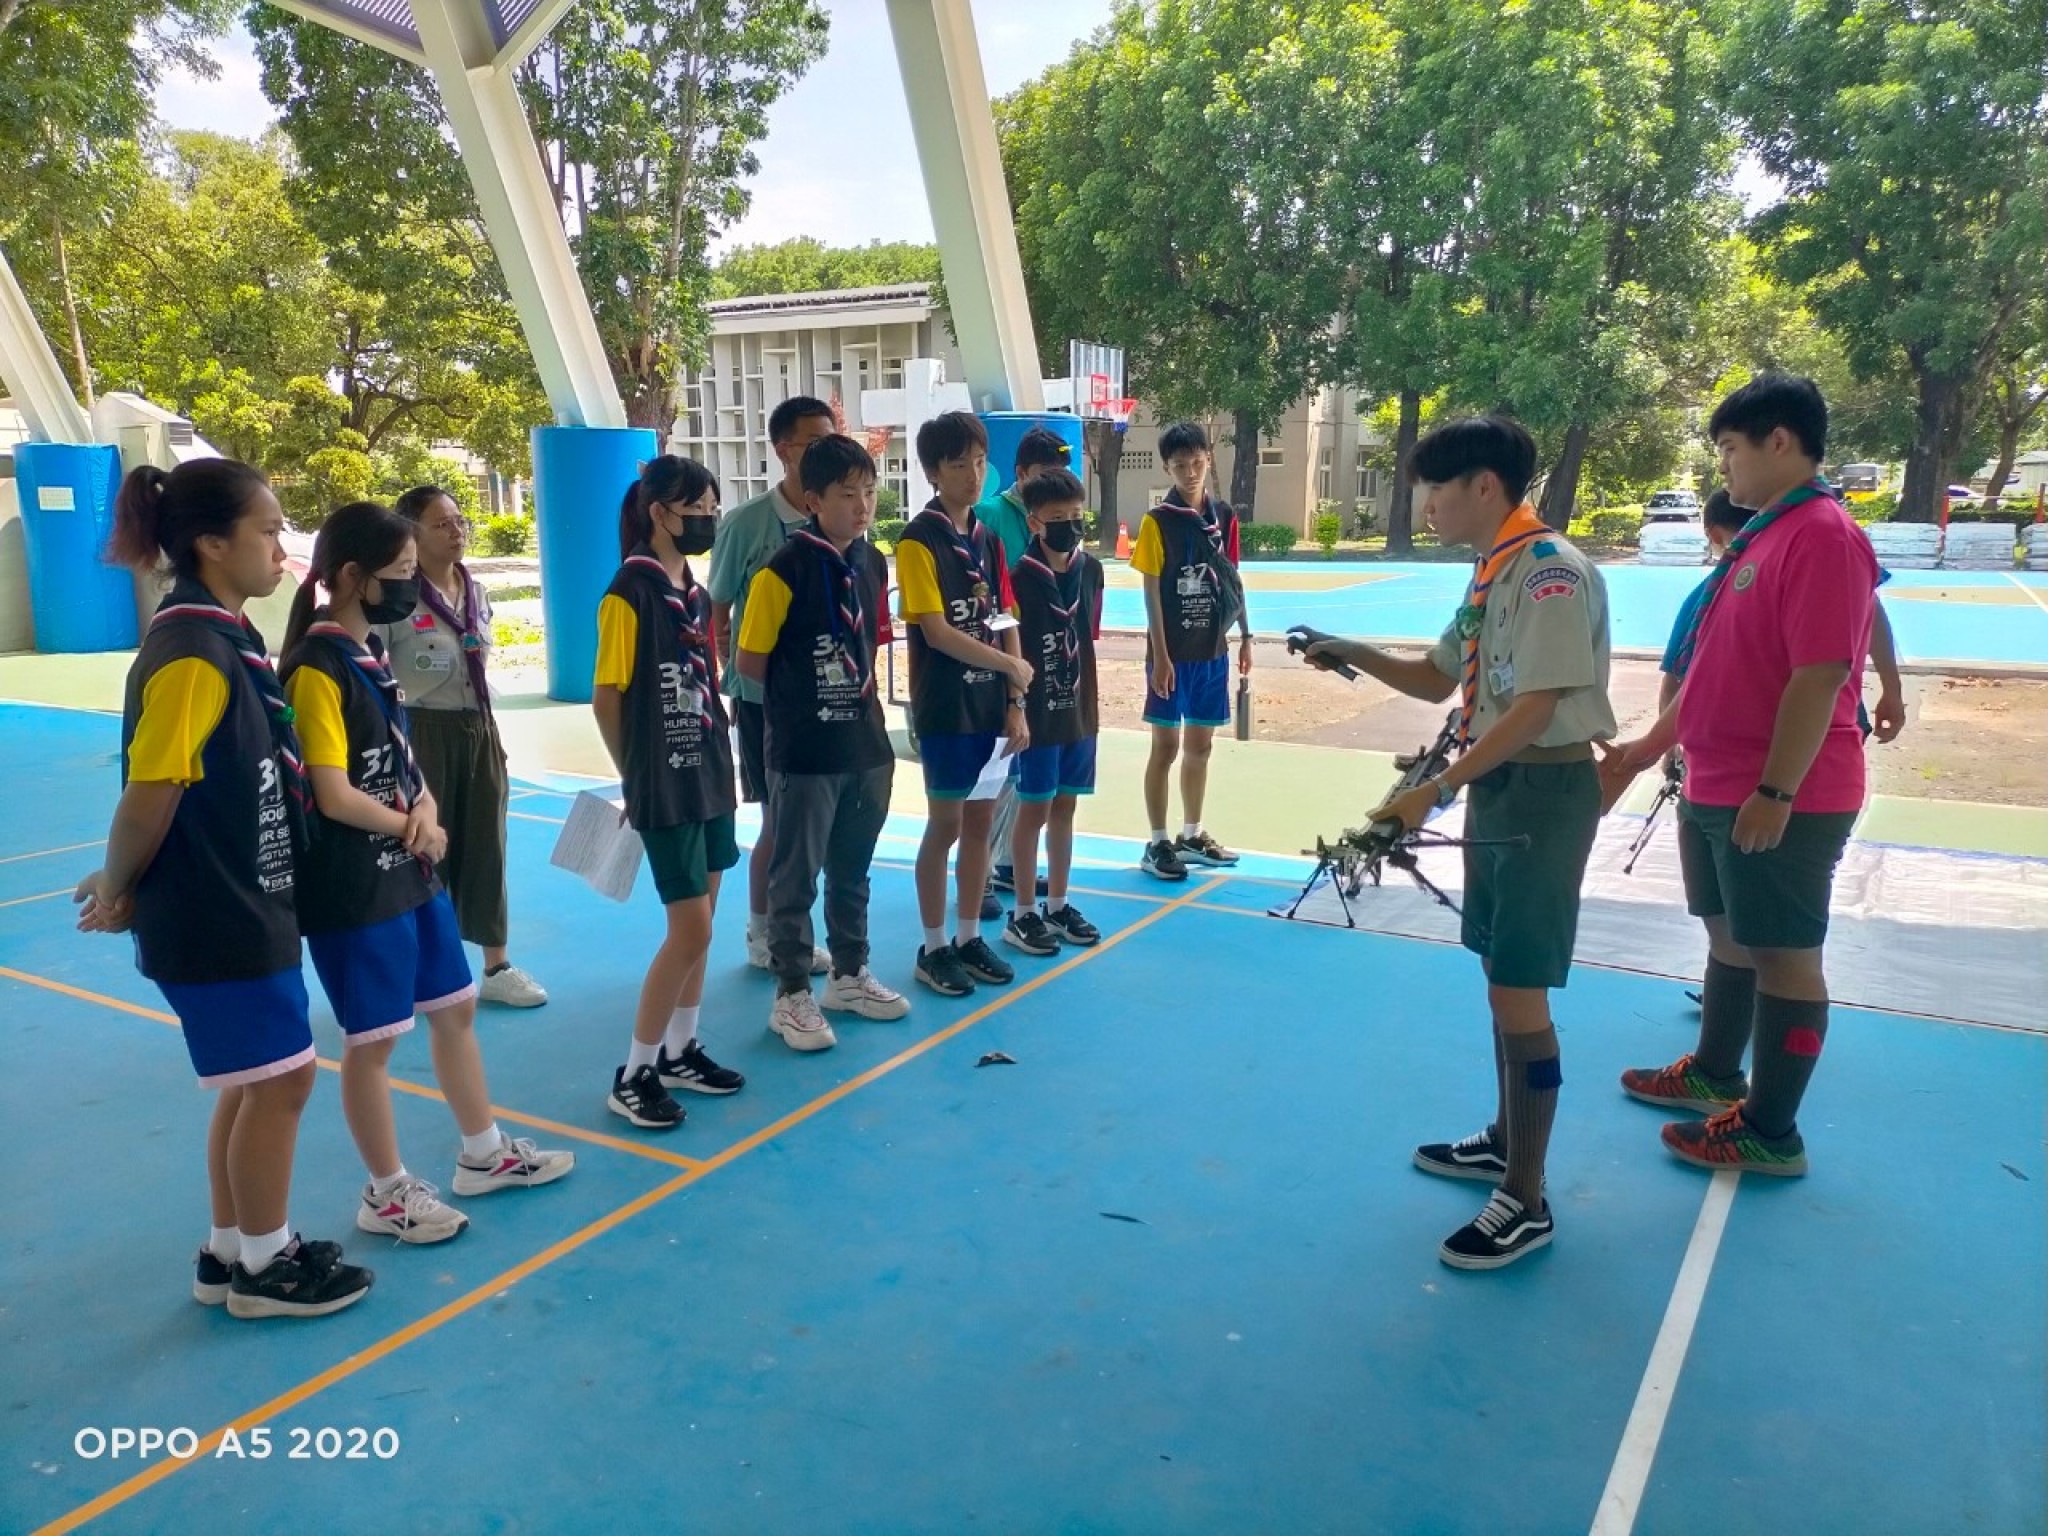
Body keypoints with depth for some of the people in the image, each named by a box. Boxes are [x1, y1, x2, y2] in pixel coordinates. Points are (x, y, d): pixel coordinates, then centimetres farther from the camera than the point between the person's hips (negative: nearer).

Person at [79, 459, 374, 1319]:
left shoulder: (225, 638, 8)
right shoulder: (193, 653, -22)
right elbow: (151, 794, -21)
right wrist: (117, 893, -6)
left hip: (245, 905, 9)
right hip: (214, 918, -9)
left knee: (253, 1082, 18)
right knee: (279, 1079, 4)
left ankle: (230, 1255, 33)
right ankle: (262, 1267, 22)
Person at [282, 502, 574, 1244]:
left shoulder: (372, 652, 9)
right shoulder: (318, 667, -18)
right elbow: (332, 795, -23)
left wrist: (427, 807, -6)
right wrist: (413, 828, -9)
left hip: (412, 873, 9)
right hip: (355, 887, -9)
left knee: (455, 1008, 17)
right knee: (373, 1039, 5)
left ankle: (485, 1154, 33)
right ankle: (388, 1193, 22)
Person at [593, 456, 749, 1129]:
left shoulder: (695, 592, 11)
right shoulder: (629, 593, -14)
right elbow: (606, 700, -11)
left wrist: (718, 759, 10)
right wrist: (637, 776, -1)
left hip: (709, 777, 8)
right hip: (666, 787, -8)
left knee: (699, 925, 13)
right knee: (692, 930, -6)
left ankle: (681, 1051, 26)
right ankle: (634, 1074, 8)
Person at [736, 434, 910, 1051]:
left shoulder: (873, 562, 3)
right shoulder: (784, 570, -16)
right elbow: (749, 661, -10)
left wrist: (860, 695, 7)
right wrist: (804, 693, 0)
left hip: (866, 744, 6)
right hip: (804, 752, -6)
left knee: (852, 870, 19)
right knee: (795, 878, 7)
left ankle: (850, 975, 34)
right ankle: (791, 995, 19)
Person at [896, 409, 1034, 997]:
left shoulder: (987, 538, 10)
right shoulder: (919, 541, -11)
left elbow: (1004, 624, 9)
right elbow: (936, 632, -17)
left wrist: (1015, 702, 4)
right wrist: (1012, 666, -12)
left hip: (990, 703, 6)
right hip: (944, 706, -6)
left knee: (980, 820, 11)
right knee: (946, 823, 1)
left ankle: (970, 938, 23)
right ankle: (933, 948, 14)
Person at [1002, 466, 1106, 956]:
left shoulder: (1092, 570, 3)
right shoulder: (1019, 577, -14)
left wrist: (1090, 703, 12)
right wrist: (1016, 711, -13)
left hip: (1079, 711, 5)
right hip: (1038, 713, -5)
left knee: (1064, 808, 13)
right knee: (1034, 810, 3)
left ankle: (1057, 906, 25)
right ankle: (1023, 915, 16)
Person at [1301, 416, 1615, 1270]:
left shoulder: (1551, 572, -18)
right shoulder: (1491, 575, 11)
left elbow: (1536, 707, -24)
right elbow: (1438, 680, 20)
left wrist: (1436, 791, -24)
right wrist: (1353, 655, 6)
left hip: (1546, 790, -10)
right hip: (1498, 787, 10)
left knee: (1519, 992, -4)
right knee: (1501, 978, 19)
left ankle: (1526, 1201, 9)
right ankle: (1504, 1142, 37)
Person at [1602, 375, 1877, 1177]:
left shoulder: (1823, 537, -18)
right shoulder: (1759, 536, 13)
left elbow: (1820, 677, -24)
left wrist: (1774, 793, -24)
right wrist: (1650, 746, 18)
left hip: (1779, 802, -9)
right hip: (1716, 792, 9)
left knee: (1782, 955, 2)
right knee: (1730, 938, 21)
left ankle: (1772, 1133, 15)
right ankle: (1716, 1074, 39)